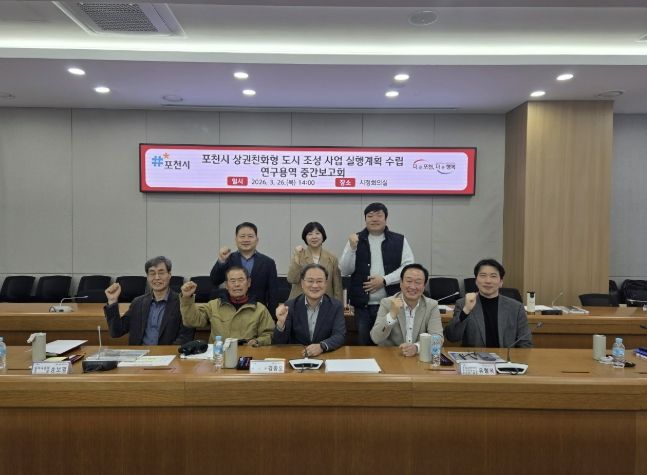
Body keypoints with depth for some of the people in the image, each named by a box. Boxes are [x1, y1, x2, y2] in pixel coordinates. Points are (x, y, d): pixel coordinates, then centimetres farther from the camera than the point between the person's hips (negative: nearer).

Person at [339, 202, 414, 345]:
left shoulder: (399, 240, 3)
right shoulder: (356, 240, 5)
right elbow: (345, 270, 0)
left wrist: (385, 280, -14)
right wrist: (352, 248, -15)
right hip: (363, 304, 1)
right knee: (364, 344, 10)